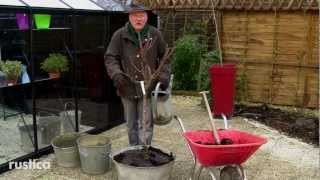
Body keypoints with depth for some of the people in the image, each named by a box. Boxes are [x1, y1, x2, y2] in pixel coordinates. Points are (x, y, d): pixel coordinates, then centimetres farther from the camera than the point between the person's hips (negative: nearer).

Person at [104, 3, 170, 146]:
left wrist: (164, 75, -3)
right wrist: (116, 74, -18)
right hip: (127, 88, 2)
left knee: (146, 125, 1)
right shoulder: (120, 35, -3)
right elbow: (110, 58, -1)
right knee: (131, 125, 17)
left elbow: (165, 57, 9)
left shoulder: (155, 35, -1)